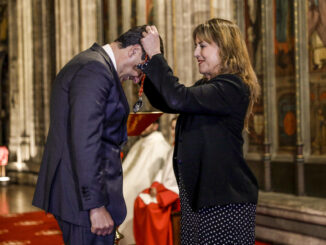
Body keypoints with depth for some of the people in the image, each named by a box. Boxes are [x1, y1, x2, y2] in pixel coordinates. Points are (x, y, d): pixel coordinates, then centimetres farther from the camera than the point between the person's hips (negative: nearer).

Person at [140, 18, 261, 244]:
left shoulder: (231, 87, -15)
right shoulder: (206, 86, 14)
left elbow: (178, 99, -27)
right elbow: (163, 103, 19)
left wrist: (155, 55, -20)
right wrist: (146, 65, 8)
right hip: (196, 194, 9)